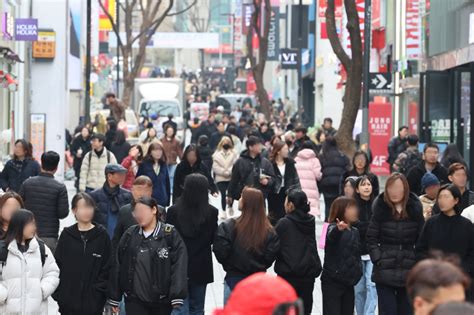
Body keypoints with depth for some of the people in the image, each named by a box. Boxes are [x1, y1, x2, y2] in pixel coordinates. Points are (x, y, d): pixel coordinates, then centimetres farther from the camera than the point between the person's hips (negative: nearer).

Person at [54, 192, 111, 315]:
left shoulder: (102, 235, 1)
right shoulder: (67, 235, 4)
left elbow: (107, 268, -1)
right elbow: (57, 265, 4)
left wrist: (99, 290, -10)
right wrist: (58, 294, -4)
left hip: (94, 301, -1)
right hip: (68, 300, 1)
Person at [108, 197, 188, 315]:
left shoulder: (170, 235, -6)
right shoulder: (129, 235, 4)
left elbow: (179, 266, -13)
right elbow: (118, 266, 7)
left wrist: (177, 297, -21)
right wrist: (114, 297, 7)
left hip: (161, 301, -2)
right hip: (134, 300, 2)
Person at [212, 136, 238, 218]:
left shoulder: (234, 154, 4)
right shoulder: (217, 154, 3)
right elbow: (215, 167, -3)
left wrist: (229, 171, -17)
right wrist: (224, 172, -12)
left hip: (231, 178, 0)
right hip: (220, 178, 0)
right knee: (223, 194, -6)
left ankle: (230, 207, 26)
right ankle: (223, 211, 7)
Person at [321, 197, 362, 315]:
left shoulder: (354, 232, 12)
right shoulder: (333, 228, -12)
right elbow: (331, 236, -37)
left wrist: (358, 272, 10)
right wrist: (338, 229, -60)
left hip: (349, 282, 7)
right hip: (332, 282, -7)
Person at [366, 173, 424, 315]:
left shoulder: (415, 210, 2)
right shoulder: (380, 209, -4)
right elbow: (371, 238, -1)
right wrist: (377, 259, -10)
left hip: (408, 271, 2)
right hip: (385, 271, -2)